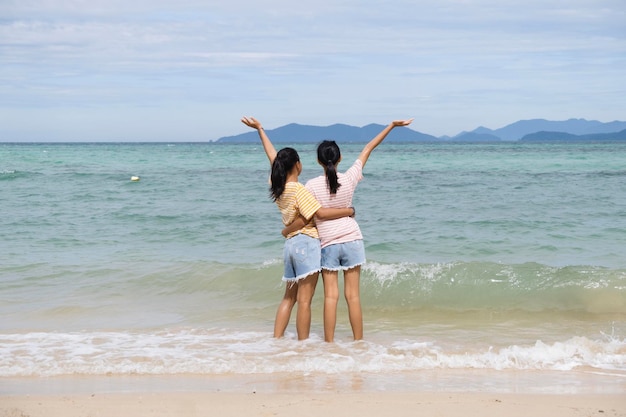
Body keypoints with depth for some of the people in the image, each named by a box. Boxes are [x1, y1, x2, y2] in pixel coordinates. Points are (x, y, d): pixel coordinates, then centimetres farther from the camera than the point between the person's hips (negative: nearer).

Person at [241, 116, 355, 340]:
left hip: (290, 244, 8)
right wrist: (348, 210, -10)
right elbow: (320, 213, -21)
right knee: (304, 300, -6)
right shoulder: (299, 190, -14)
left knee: (289, 297, 14)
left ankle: (276, 340, 12)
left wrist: (260, 129, 31)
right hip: (306, 244, -8)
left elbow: (273, 157, 20)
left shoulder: (277, 186, 7)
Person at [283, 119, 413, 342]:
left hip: (328, 244, -1)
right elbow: (368, 149, 4)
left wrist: (286, 230, 8)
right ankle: (358, 341, 9)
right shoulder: (349, 178, -5)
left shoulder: (312, 185, -10)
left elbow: (304, 219, -11)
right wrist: (392, 125, 13)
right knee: (353, 296, 4)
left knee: (330, 296, 1)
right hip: (352, 240, 1)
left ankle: (329, 343, 2)